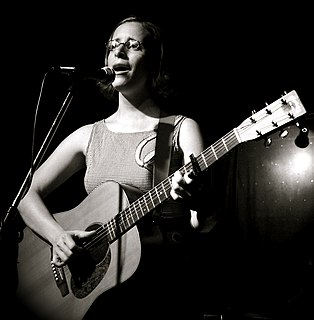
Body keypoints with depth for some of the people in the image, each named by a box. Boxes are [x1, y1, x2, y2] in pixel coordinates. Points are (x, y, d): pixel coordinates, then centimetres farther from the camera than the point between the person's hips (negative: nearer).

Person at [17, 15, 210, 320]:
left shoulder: (182, 129, 0)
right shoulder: (88, 135, 10)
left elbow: (202, 224, -8)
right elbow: (28, 195, 9)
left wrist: (194, 199, -31)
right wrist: (58, 236, -9)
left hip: (161, 272, -3)